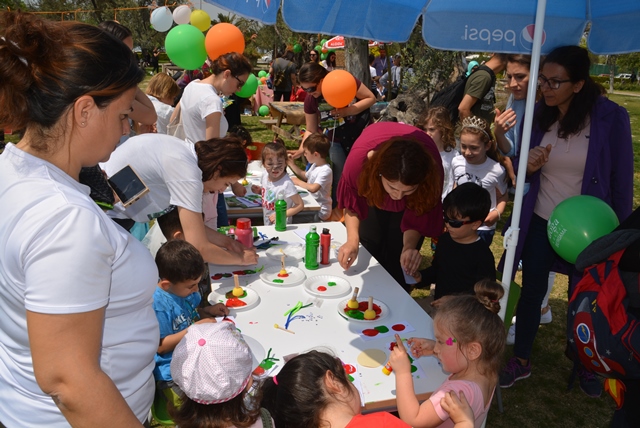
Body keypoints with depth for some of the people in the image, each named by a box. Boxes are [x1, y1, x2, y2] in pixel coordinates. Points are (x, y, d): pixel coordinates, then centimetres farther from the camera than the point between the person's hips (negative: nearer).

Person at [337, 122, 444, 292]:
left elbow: (418, 217, -26)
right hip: (372, 188, 1)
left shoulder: (431, 170, -43)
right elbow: (351, 203, -23)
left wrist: (409, 247, -46)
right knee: (369, 247, 6)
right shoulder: (360, 159, -45)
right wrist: (352, 239, -39)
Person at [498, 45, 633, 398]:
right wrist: (527, 165, -19)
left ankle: (585, 366, 39)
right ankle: (521, 361, 31)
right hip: (539, 223, 2)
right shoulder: (537, 115, -6)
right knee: (532, 292, 12)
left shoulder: (611, 117, -15)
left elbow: (621, 180, -9)